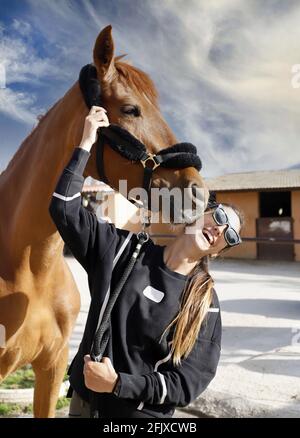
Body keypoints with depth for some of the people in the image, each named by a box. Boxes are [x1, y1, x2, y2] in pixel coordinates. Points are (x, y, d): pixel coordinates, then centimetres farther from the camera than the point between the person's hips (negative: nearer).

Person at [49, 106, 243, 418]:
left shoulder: (205, 304, -13)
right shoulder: (125, 249, -10)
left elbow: (189, 381, -14)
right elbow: (64, 209, -13)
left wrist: (119, 384, -23)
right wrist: (86, 144, -16)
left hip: (145, 413, -1)